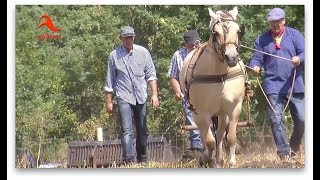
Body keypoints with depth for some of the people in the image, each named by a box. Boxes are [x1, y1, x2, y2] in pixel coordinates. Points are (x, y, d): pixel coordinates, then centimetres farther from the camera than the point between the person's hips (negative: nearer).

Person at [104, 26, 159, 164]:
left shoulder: (143, 52, 5)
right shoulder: (114, 56, 2)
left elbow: (151, 75, 7)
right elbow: (109, 81, 7)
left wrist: (154, 95, -2)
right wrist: (108, 102, 6)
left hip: (141, 97, 3)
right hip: (124, 97, -3)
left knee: (142, 131, 10)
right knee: (126, 130, -14)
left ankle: (143, 160, 23)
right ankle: (129, 160, -22)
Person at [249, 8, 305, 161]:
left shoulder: (294, 35, 6)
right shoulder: (263, 39, 9)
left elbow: (304, 52, -3)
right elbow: (257, 58, 5)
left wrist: (299, 59, -26)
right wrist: (254, 66, -18)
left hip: (295, 84, 0)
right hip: (273, 85, 0)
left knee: (301, 119, 0)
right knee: (276, 119, -8)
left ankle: (294, 147, 24)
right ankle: (283, 151, -1)